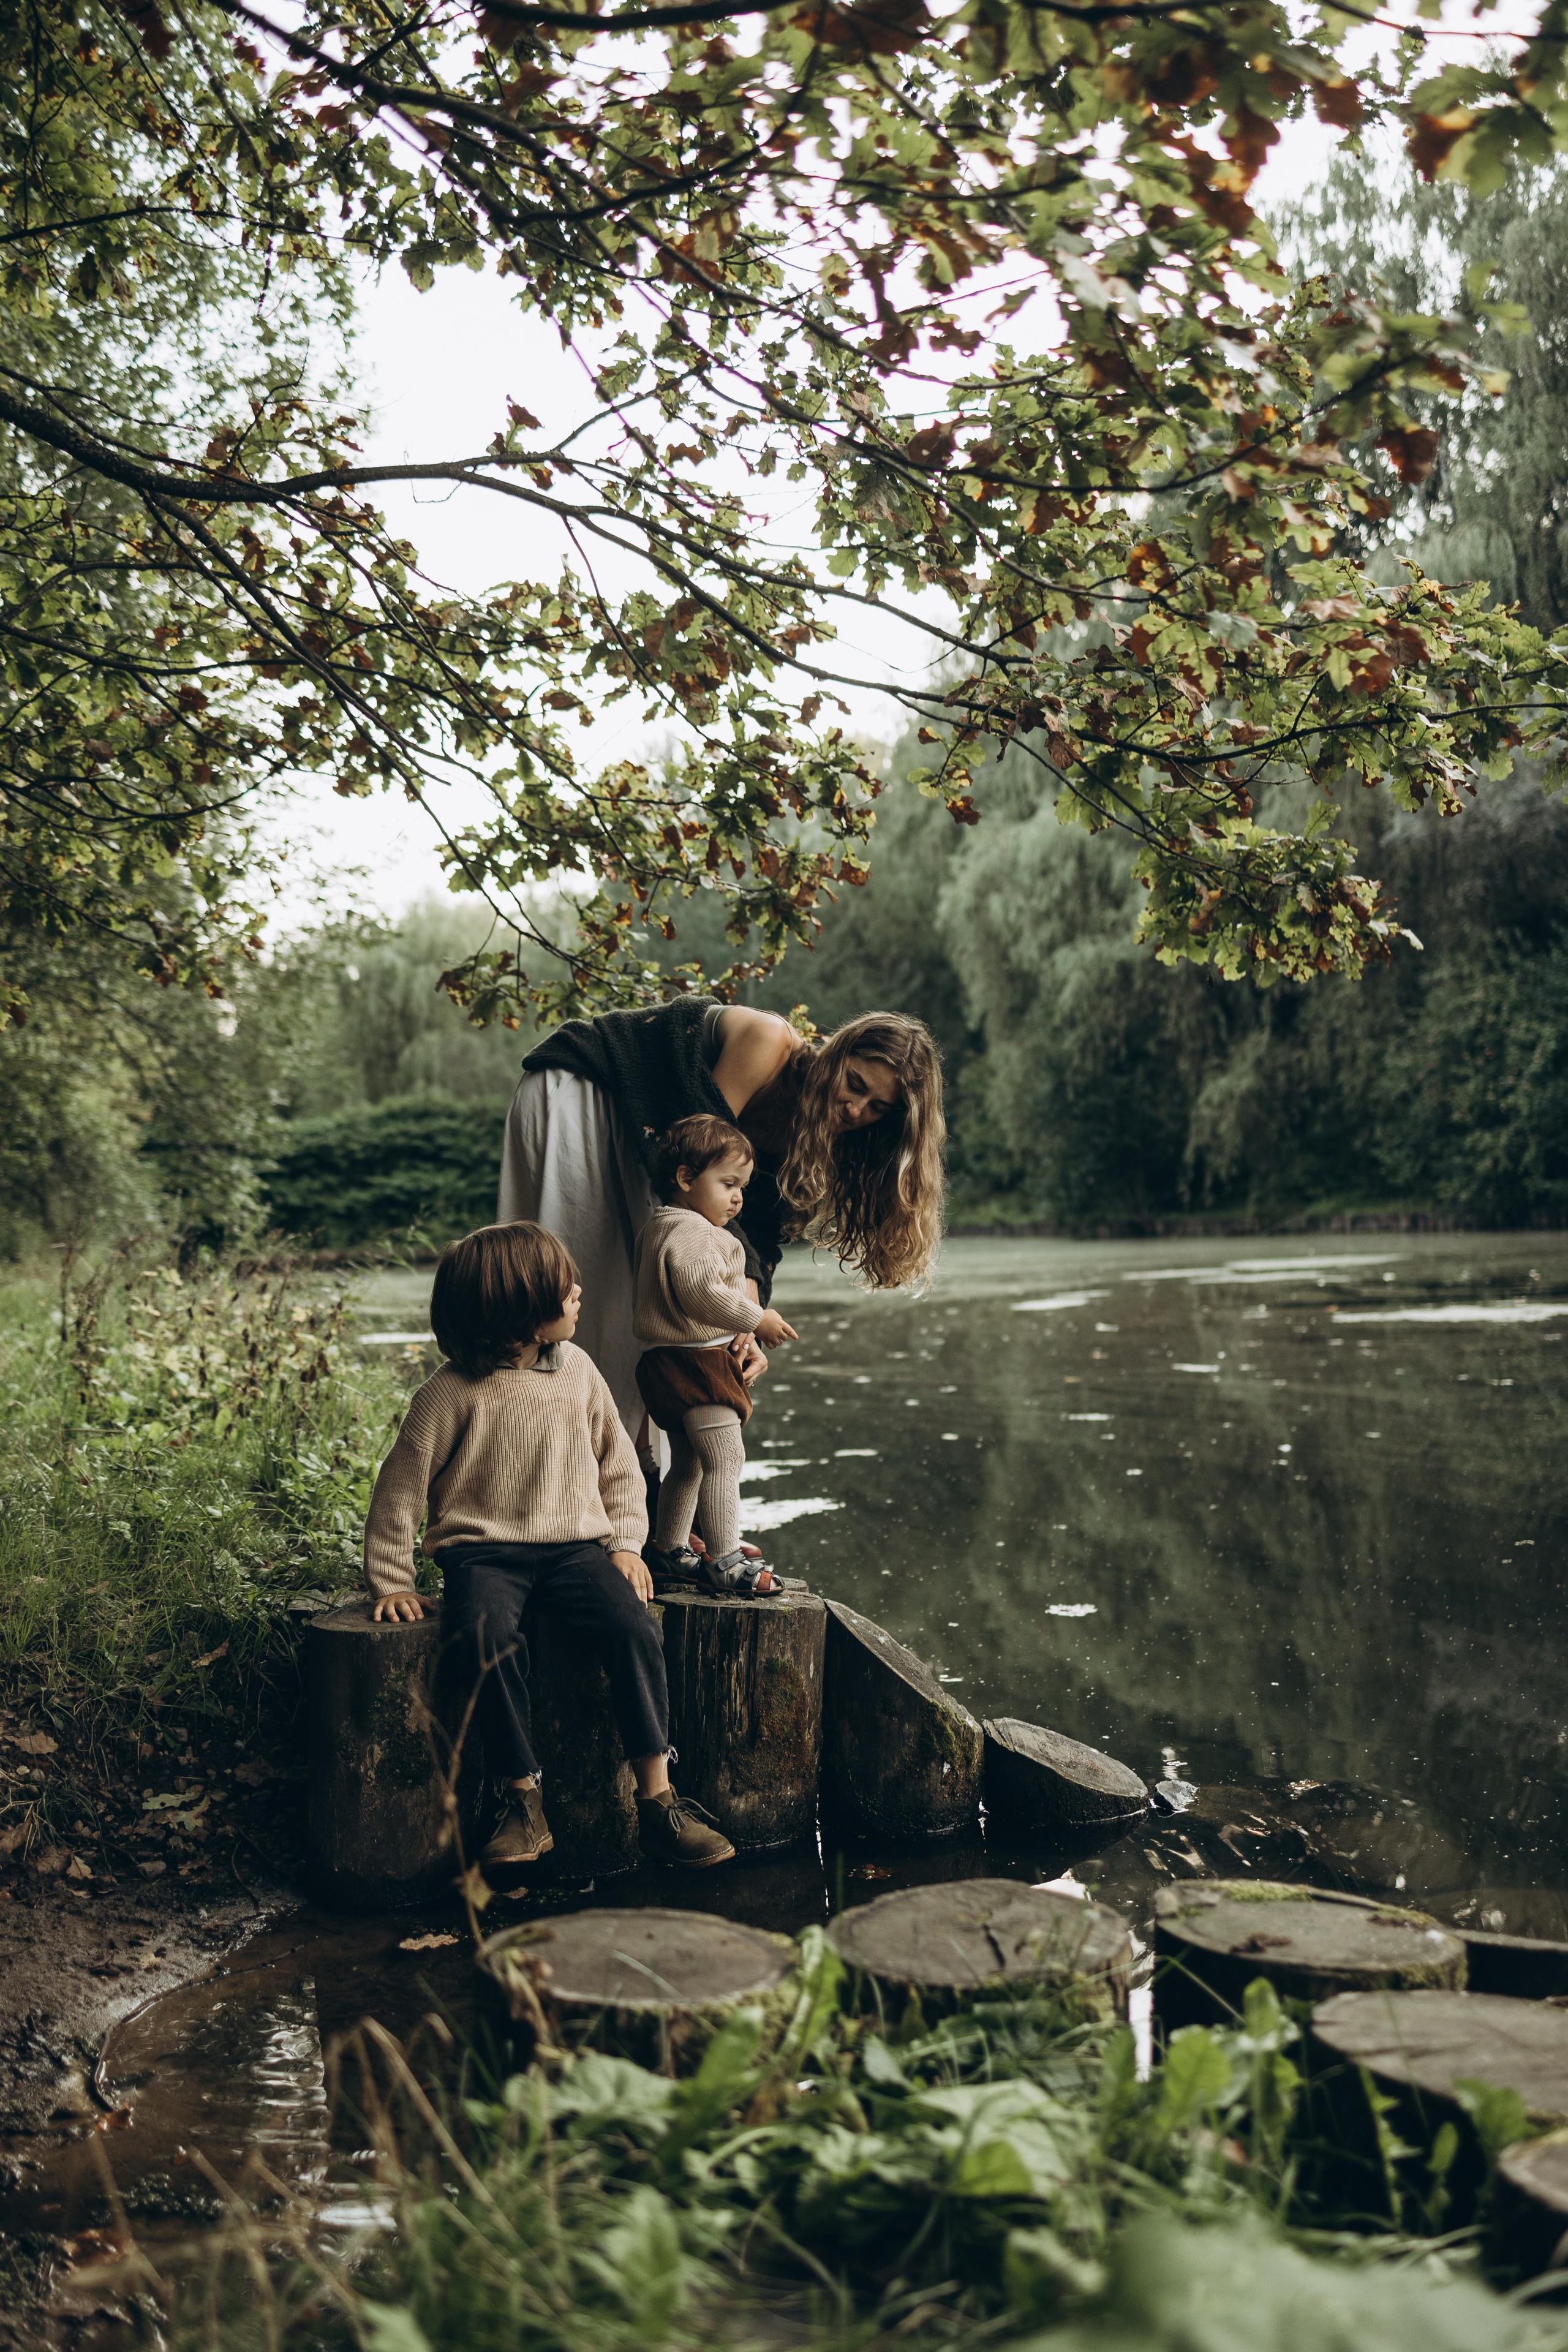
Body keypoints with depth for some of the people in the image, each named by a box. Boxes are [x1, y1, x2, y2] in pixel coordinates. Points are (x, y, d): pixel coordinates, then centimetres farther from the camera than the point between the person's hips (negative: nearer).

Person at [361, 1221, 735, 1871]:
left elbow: (617, 1460, 15)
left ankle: (658, 1801, -16)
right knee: (492, 1638, -34)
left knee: (636, 1627, -23)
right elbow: (401, 1488, 0)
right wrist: (392, 1581, 0)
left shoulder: (576, 1370, 5)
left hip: (574, 1543, 3)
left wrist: (625, 1542, 5)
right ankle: (525, 1805, -21)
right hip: (483, 1549, -3)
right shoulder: (451, 1394, -8)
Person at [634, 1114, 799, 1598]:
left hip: (668, 1359, 11)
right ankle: (724, 1560, -9)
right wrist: (756, 1319, -21)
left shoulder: (658, 1228, 18)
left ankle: (669, 1552, 27)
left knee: (688, 1463, 19)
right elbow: (702, 1291, -28)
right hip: (696, 1361, -11)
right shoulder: (691, 1232, -17)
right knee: (724, 1459, -10)